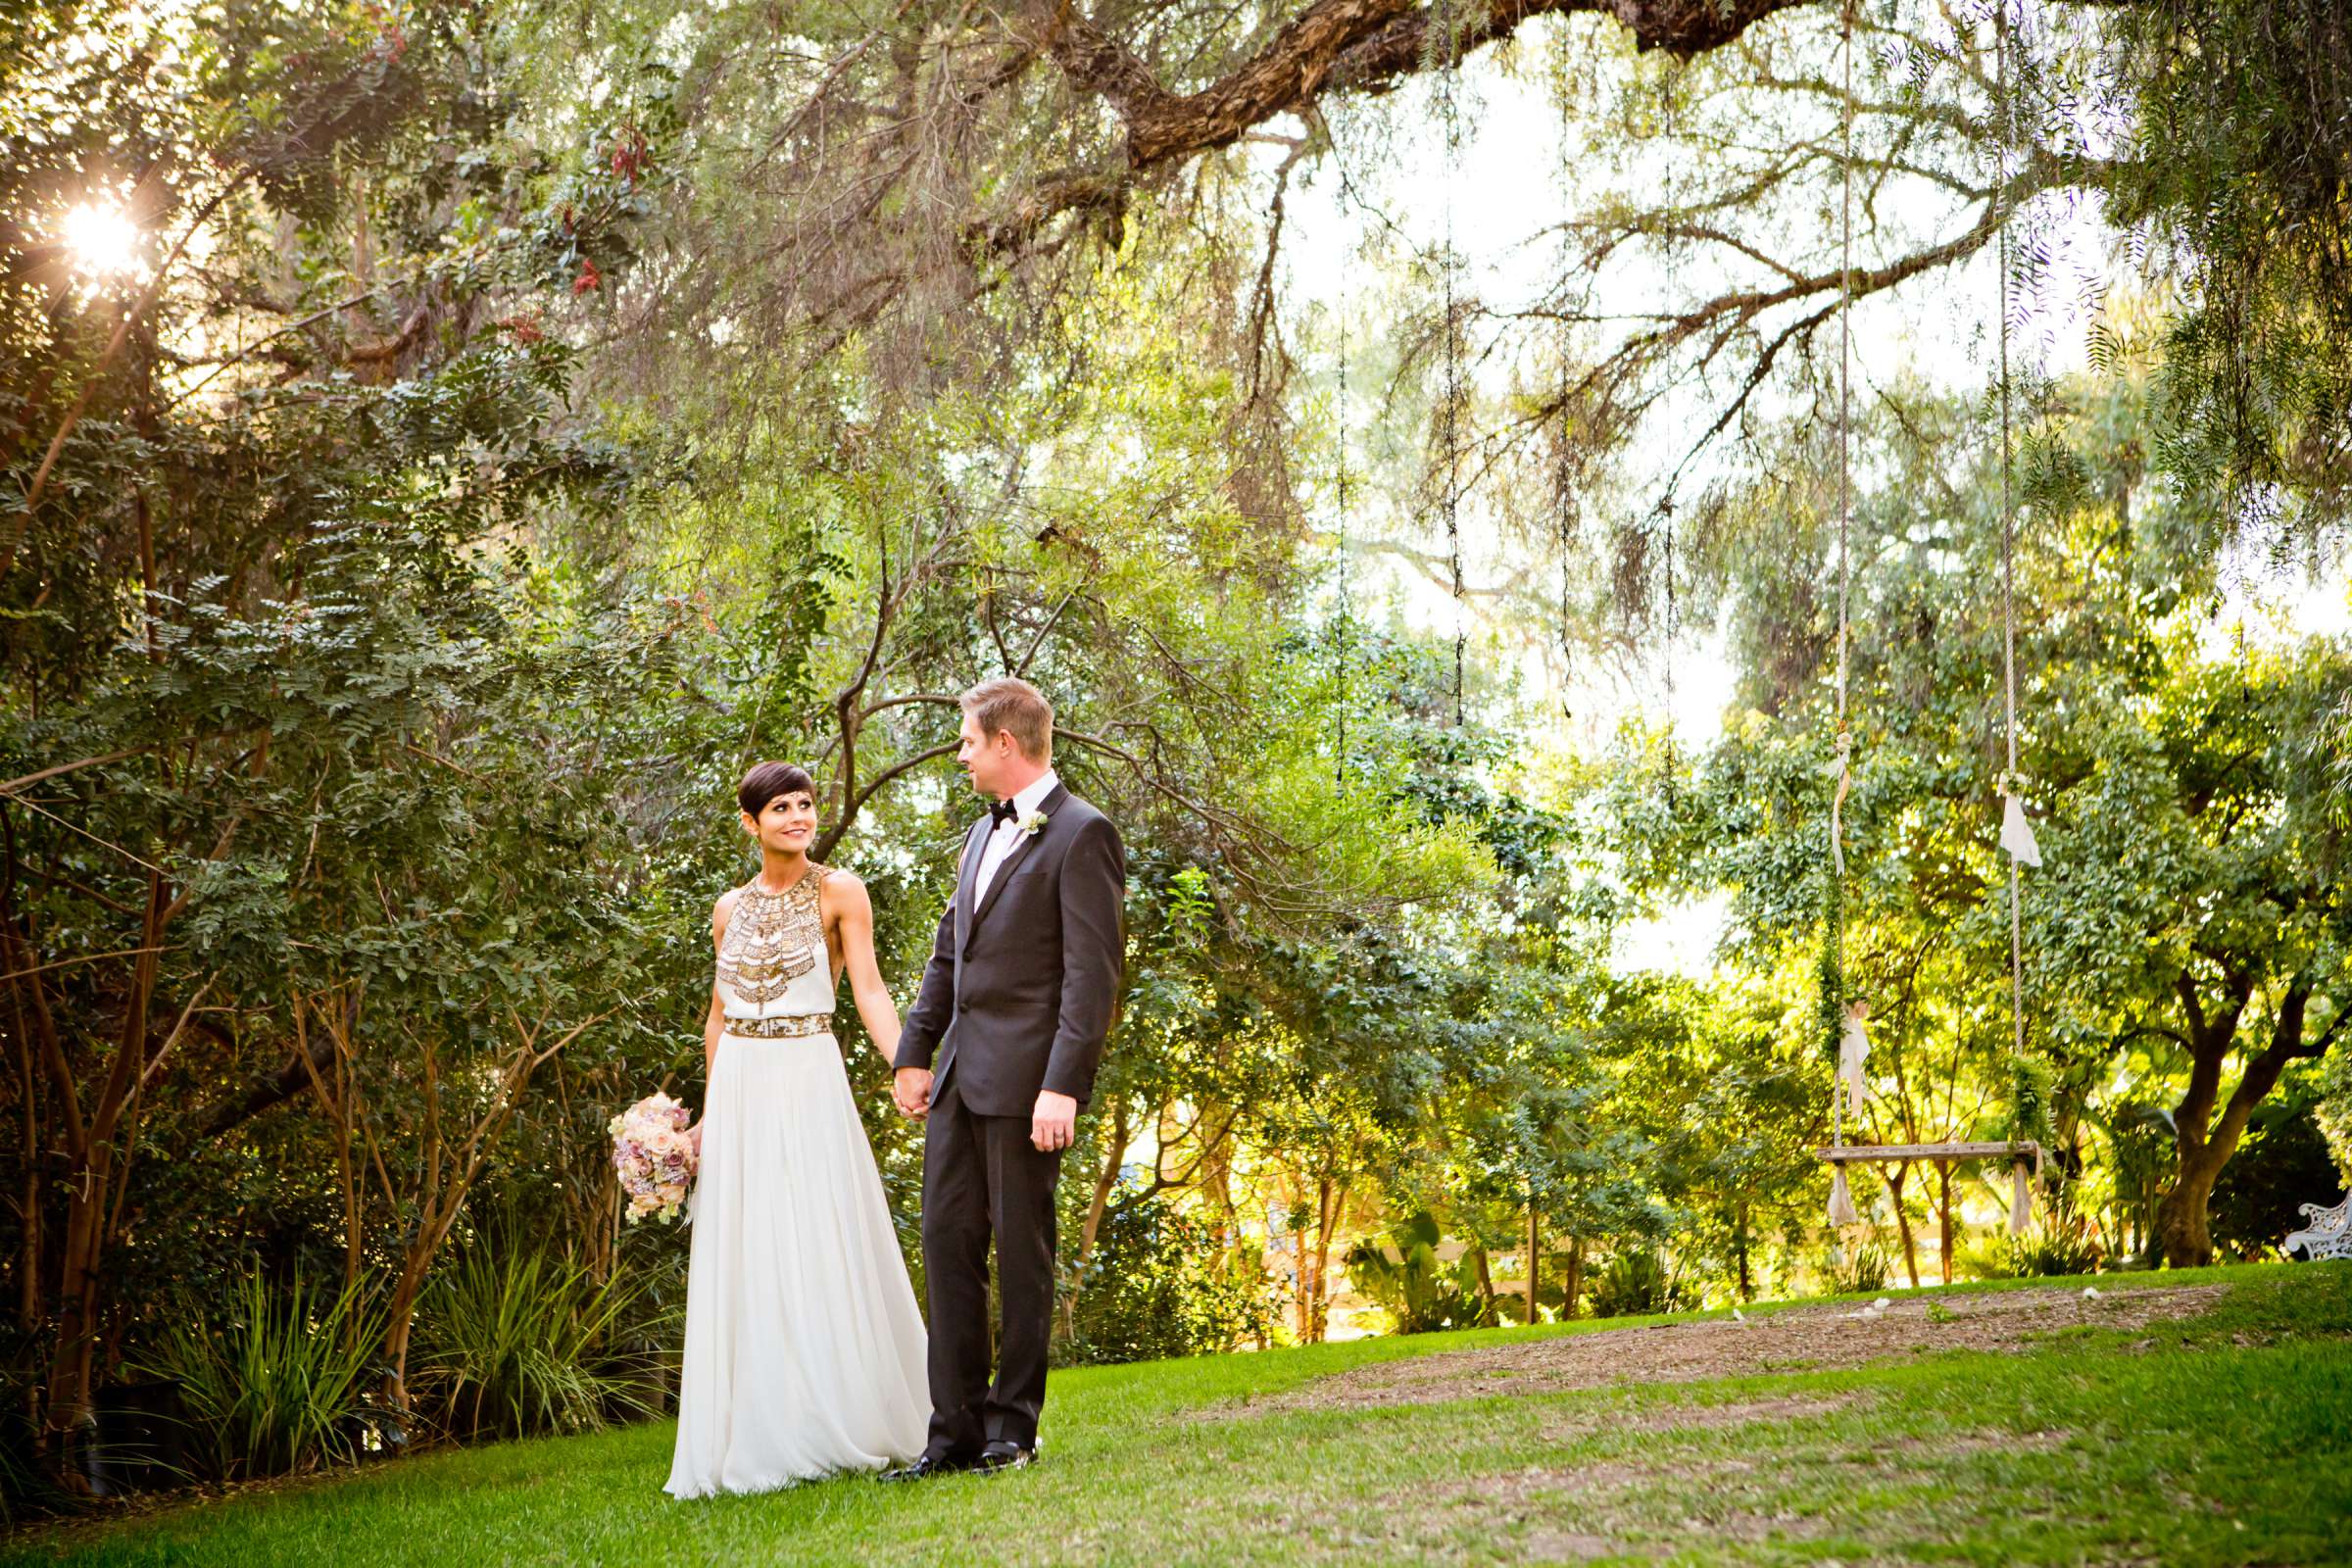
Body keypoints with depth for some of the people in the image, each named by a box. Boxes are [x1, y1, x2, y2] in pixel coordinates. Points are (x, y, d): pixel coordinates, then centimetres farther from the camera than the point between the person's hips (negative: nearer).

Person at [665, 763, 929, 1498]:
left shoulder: (839, 892, -3)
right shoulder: (730, 909, 10)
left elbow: (869, 990, -11)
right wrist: (711, 1110, 15)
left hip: (808, 1083, -4)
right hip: (739, 1086, 4)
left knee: (822, 1251, -2)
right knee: (744, 1262, 5)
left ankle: (838, 1428, 10)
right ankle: (758, 1441, 14)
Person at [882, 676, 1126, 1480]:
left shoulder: (1082, 834, -9)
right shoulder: (983, 834, 19)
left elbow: (1095, 973, -14)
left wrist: (1062, 1087, -20)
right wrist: (915, 1053, 16)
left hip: (1025, 1075, -8)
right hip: (959, 1074, 8)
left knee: (1021, 1248, 1)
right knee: (947, 1241, 5)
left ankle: (1013, 1425, 12)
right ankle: (956, 1430, 10)